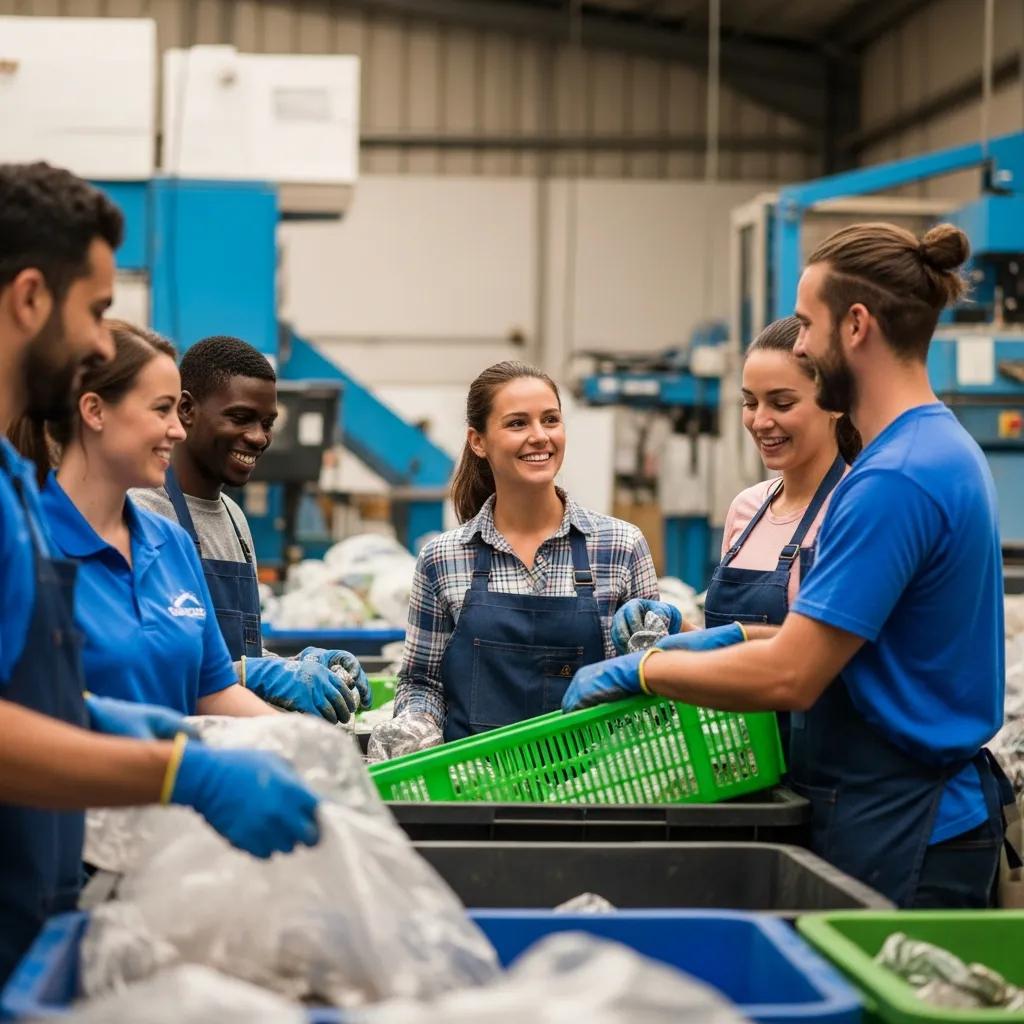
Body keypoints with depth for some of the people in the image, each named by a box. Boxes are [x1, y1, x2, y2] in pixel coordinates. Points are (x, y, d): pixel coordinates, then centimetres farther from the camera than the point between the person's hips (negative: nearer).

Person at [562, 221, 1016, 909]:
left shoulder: (895, 478, -22)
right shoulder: (944, 449, 11)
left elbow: (789, 678, -23)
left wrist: (641, 668, -11)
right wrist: (738, 638, 9)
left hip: (898, 826, -10)